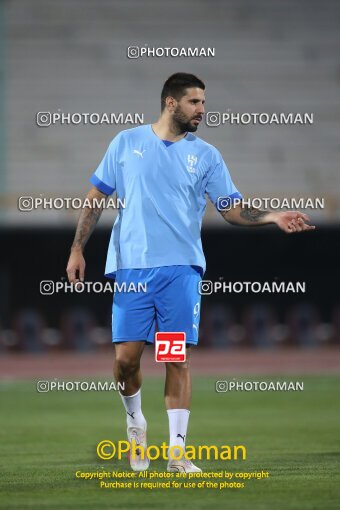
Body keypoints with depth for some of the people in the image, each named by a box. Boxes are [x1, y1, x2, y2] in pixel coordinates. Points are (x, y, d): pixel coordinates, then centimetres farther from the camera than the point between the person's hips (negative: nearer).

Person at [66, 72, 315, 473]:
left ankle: (177, 451, -1)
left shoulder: (205, 155, 9)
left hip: (181, 269, 0)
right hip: (131, 266, 0)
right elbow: (95, 198, 10)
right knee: (126, 356, -5)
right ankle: (135, 421, 25)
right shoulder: (127, 143, 7)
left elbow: (233, 209, 5)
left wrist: (272, 217, -12)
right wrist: (77, 250, 3)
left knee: (178, 358, -5)